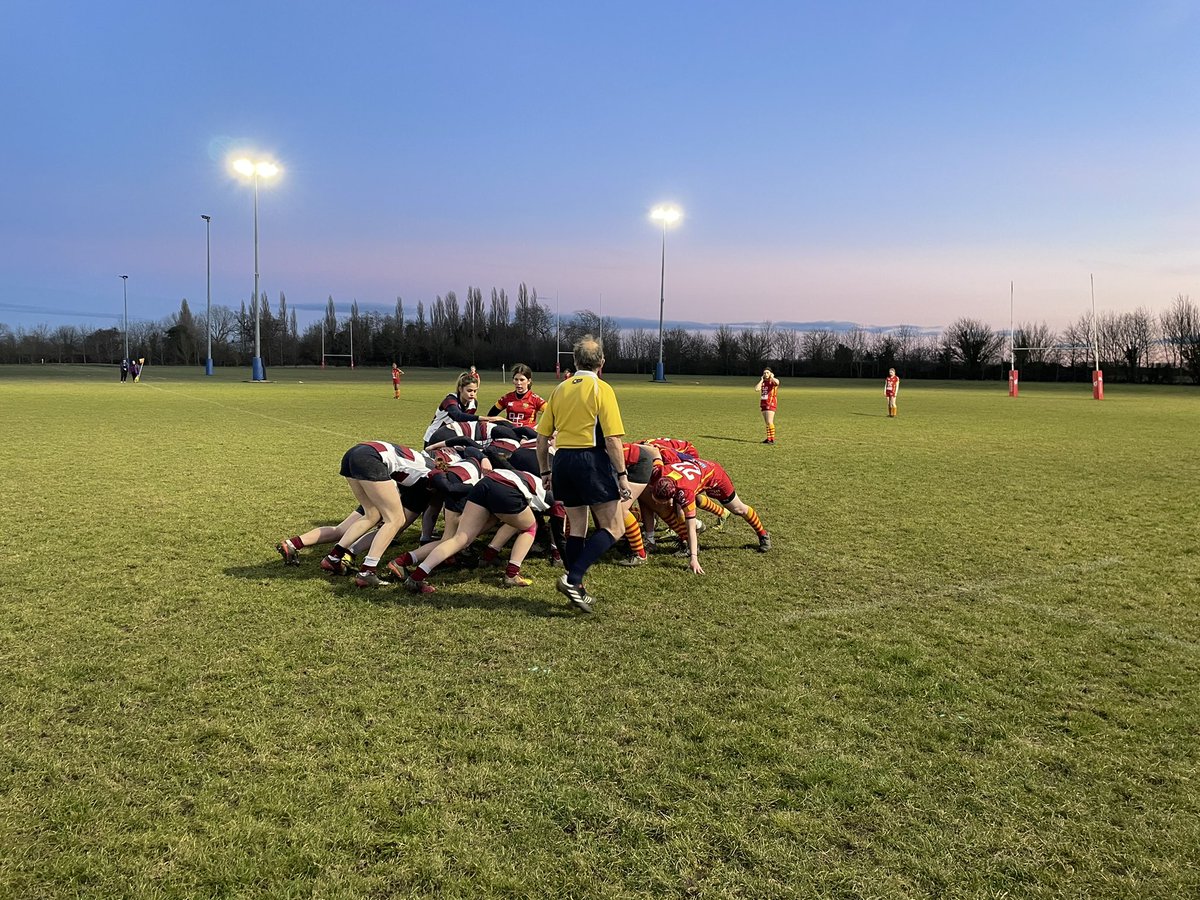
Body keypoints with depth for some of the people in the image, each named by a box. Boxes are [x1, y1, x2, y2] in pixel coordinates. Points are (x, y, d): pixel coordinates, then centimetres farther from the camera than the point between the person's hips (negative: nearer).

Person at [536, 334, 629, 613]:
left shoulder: (560, 389, 12)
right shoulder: (602, 389, -5)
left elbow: (542, 436, 13)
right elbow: (612, 439, -12)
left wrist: (545, 471, 22)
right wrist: (622, 475, -7)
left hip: (563, 460, 7)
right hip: (592, 460, -6)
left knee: (577, 528, 16)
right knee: (613, 528, 0)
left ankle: (577, 590, 16)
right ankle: (572, 578, -13)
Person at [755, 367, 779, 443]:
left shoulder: (773, 381, -4)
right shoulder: (762, 382, 13)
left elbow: (777, 382, -29)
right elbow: (756, 389, -3)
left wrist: (772, 377, -11)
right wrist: (761, 380, 0)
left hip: (771, 404, -6)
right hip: (763, 404, 6)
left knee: (769, 422, -13)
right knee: (767, 423, 9)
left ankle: (772, 439, -11)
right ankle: (768, 438, 14)